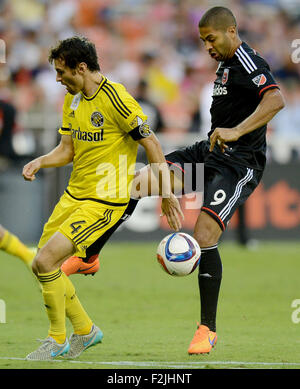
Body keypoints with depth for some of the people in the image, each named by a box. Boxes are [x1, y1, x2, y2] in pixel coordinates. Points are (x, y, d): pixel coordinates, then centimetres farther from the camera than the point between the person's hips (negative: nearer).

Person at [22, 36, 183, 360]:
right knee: (42, 266, 9)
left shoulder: (115, 99, -18)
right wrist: (39, 163, -4)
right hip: (73, 195, 9)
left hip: (104, 202, -9)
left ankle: (57, 340, 0)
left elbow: (151, 143, -15)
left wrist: (166, 193, -15)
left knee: (45, 261, -17)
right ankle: (85, 330, 26)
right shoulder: (72, 99, 8)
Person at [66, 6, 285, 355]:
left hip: (240, 163, -9)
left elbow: (276, 100, -33)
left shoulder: (249, 65, -16)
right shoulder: (225, 64, 14)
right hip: (210, 152, 9)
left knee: (204, 235, -19)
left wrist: (236, 132, -41)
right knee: (143, 179, -7)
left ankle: (208, 329, -7)